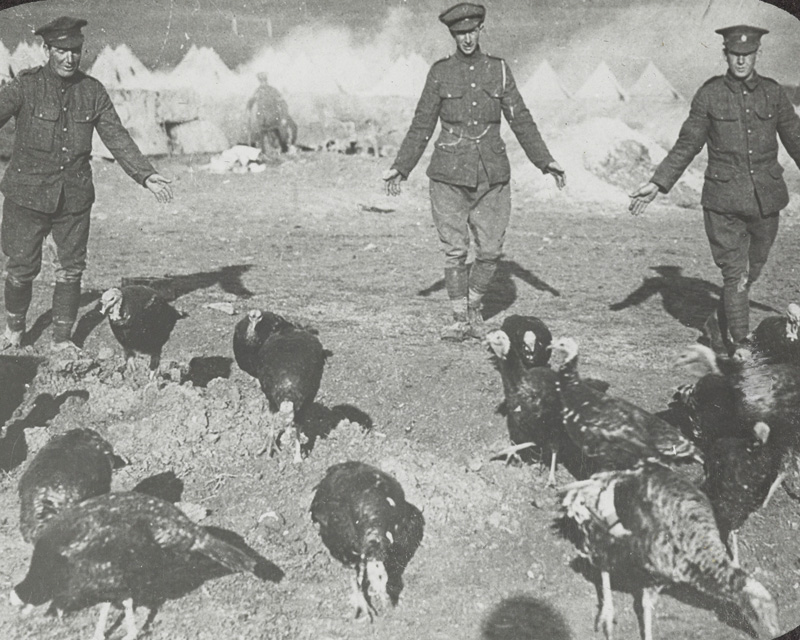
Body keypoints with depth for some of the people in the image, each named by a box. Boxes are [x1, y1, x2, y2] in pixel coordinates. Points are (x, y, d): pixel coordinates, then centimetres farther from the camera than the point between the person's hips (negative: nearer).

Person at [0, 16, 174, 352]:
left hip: (75, 196, 3)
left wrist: (145, 174, -6)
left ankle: (62, 340, 22)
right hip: (28, 193, -3)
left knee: (72, 269, 7)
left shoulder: (92, 91, 3)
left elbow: (117, 137, 4)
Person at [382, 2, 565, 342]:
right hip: (450, 176, -1)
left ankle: (474, 306, 28)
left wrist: (545, 162, 1)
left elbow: (521, 120, 7)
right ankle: (460, 320, 14)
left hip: (491, 175, 2)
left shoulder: (498, 69, 5)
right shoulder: (440, 72, 1)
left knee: (490, 251, 3)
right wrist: (400, 168, 0)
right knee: (455, 251, 0)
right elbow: (422, 126, 4)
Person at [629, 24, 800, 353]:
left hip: (766, 199, 3)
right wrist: (657, 184, -4)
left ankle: (721, 323, 39)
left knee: (752, 270, 15)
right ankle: (741, 348, 3)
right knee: (736, 275, -5)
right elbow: (686, 145, 2)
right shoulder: (709, 95, -2)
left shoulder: (773, 93, 5)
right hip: (724, 202, -3)